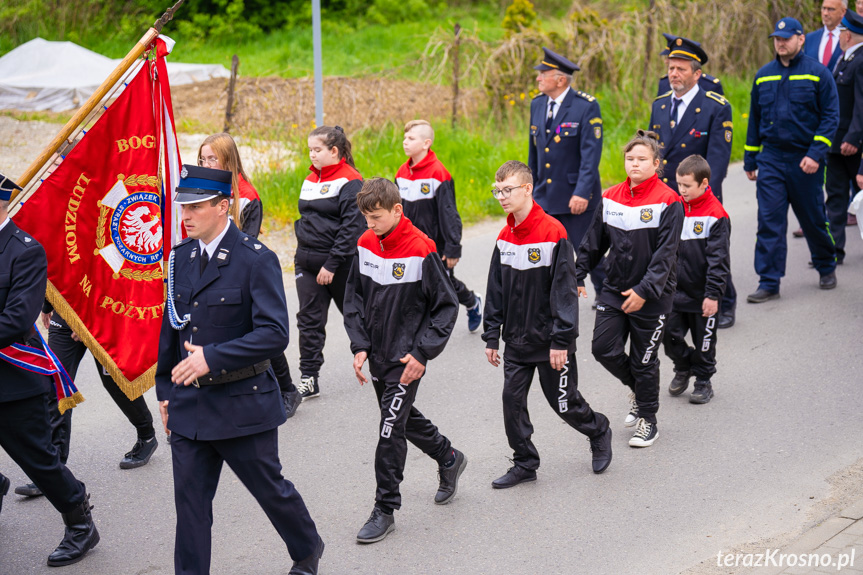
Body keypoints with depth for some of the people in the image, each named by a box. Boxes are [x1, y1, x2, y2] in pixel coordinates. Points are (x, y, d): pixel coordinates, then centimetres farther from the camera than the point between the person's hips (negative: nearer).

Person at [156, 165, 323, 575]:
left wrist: (213, 356, -27)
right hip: (189, 403, 5)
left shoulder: (256, 260, -14)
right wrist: (165, 390, 13)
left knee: (270, 488, 12)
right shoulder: (181, 256, 6)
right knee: (190, 499, 6)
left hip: (242, 403, -5)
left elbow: (274, 334, -21)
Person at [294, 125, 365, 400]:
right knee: (309, 320, 1)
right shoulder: (311, 180, 11)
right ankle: (309, 378, 3)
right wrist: (303, 254, 14)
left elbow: (351, 228, -18)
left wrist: (332, 264, -20)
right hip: (307, 263, 6)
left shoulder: (350, 182, -13)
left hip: (341, 264, -6)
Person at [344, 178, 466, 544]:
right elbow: (354, 298, 9)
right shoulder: (365, 245, 0)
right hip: (376, 354, 7)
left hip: (406, 358, -7)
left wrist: (422, 352, -16)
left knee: (391, 429, -7)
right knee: (402, 417, 20)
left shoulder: (421, 250, -17)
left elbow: (446, 306, -12)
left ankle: (385, 510, 4)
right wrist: (360, 346, -1)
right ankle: (449, 459, 45)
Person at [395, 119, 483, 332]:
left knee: (447, 282, 11)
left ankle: (473, 303, 40)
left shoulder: (438, 173, -17)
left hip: (436, 244, -5)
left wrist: (453, 248, -16)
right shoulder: (402, 172, 3)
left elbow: (448, 213, -16)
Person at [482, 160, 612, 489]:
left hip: (550, 341, -6)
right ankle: (525, 464, 18)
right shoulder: (505, 237, 4)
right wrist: (492, 336, 8)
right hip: (517, 340, 6)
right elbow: (496, 291, 11)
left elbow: (564, 289, -17)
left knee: (564, 403, 6)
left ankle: (599, 434, 34)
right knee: (512, 400, 4)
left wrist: (561, 341, -18)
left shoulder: (553, 232, -16)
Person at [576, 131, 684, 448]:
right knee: (604, 348, -3)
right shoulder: (611, 198, 4)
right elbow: (594, 241, 13)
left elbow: (665, 255, -17)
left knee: (644, 359, 4)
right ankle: (637, 389, 27)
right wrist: (578, 275, 10)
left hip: (652, 297, -5)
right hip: (614, 288, 5)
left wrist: (644, 291, -23)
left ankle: (648, 421, 23)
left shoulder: (668, 202, -12)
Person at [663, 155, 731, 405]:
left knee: (704, 340, 9)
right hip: (676, 290, 5)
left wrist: (713, 294, -17)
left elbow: (718, 259, -15)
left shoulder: (716, 215, -15)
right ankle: (683, 368, 31)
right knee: (669, 333, 5)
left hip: (702, 295, -5)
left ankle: (703, 381, 27)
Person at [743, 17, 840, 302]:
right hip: (770, 160, 2)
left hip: (805, 162, -2)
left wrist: (816, 154, -17)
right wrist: (750, 160, 12)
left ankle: (826, 267, 33)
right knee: (769, 222, -4)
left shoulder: (818, 74, -4)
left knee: (813, 219, 10)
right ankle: (769, 283, -1)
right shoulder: (763, 76, 7)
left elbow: (830, 116, -6)